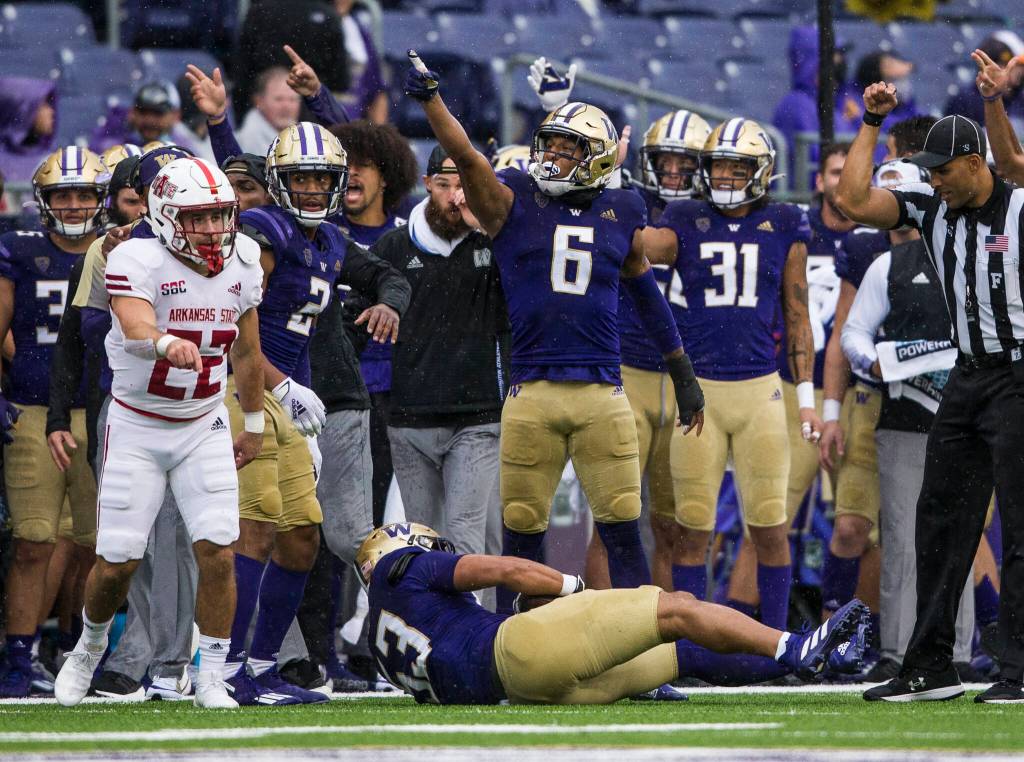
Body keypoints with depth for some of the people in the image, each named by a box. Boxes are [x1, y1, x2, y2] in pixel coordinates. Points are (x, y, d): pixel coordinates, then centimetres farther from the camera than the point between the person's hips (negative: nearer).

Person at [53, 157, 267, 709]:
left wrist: (254, 424, 21)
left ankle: (210, 678, 2)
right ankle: (90, 645, 31)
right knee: (117, 563, 0)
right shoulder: (138, 262, -21)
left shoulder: (242, 265, -3)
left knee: (217, 553, -11)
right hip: (136, 430, -3)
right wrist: (166, 343, -65)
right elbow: (137, 328, -42)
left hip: (204, 430, 3)